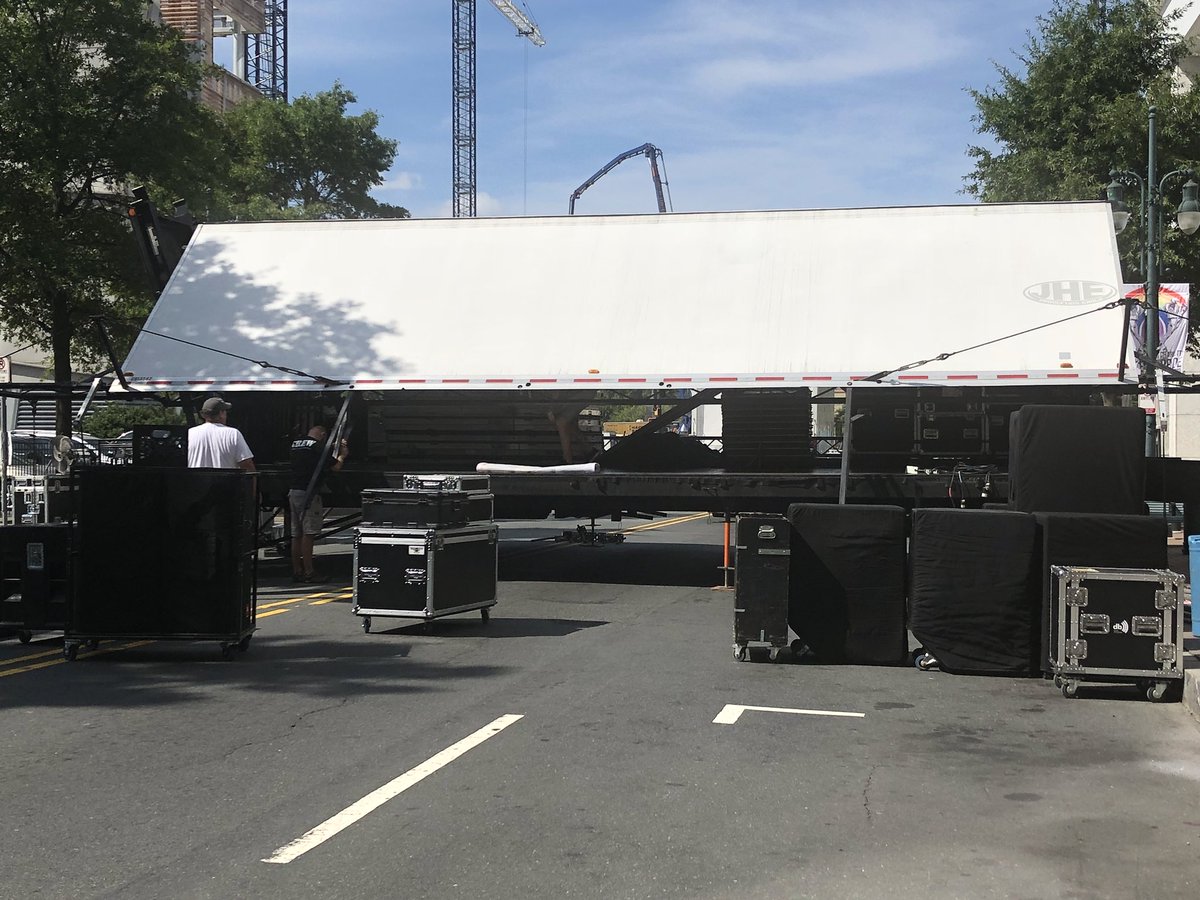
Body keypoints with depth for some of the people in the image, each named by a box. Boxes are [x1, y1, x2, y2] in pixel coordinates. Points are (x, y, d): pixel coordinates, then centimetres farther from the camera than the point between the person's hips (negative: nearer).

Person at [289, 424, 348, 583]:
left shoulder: (295, 444, 14)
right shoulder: (317, 446, -10)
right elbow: (336, 467, -8)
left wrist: (337, 448, 28)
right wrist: (342, 455, 12)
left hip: (294, 491, 8)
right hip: (308, 493, -8)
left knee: (296, 534, 11)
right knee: (308, 534, -7)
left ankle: (297, 571, 14)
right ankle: (308, 573, -7)